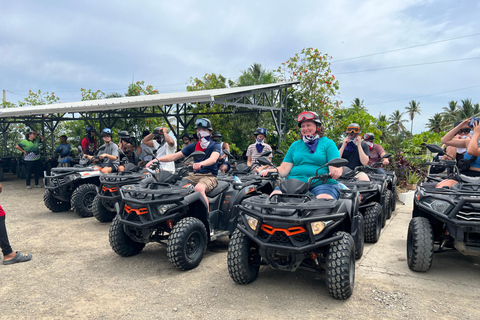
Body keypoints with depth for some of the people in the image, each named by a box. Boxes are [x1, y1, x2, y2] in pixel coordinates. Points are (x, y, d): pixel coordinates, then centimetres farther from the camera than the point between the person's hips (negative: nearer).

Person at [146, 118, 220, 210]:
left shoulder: (215, 146, 1)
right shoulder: (193, 146, 15)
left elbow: (213, 159, -22)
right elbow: (174, 156, 10)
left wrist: (200, 164, -45)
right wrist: (157, 159, -6)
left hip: (210, 176, -5)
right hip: (195, 175, 6)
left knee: (199, 188, -38)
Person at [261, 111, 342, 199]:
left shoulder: (328, 143, 13)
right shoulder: (295, 145, 23)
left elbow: (335, 166, -1)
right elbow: (284, 168, 14)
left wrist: (336, 171, -25)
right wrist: (274, 170, -8)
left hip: (321, 183, -2)